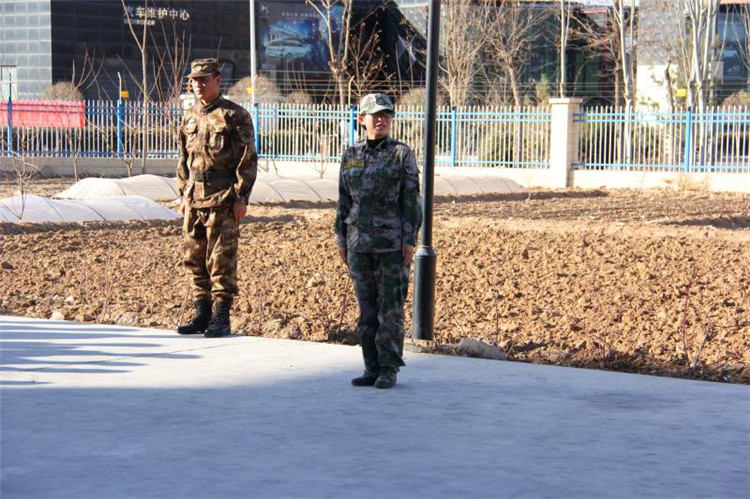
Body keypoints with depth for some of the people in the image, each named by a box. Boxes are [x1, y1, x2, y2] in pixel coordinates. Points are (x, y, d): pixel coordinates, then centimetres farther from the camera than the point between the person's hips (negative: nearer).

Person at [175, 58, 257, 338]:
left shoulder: (234, 116, -5)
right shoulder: (190, 117, 15)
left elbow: (248, 159, -8)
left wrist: (242, 197, -13)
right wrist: (184, 194, 15)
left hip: (223, 199, -7)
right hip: (195, 199, 7)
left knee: (221, 260, -5)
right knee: (194, 258, 8)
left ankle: (221, 318, 0)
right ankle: (202, 314, 16)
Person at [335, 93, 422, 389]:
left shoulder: (402, 154, -2)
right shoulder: (350, 157, 10)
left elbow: (411, 199, -4)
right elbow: (344, 201, 13)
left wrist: (409, 240, -10)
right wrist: (341, 240, 10)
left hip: (392, 242, -4)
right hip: (360, 242, 4)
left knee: (390, 309, 0)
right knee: (366, 308, 8)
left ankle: (389, 370, 7)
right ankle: (372, 368, 15)